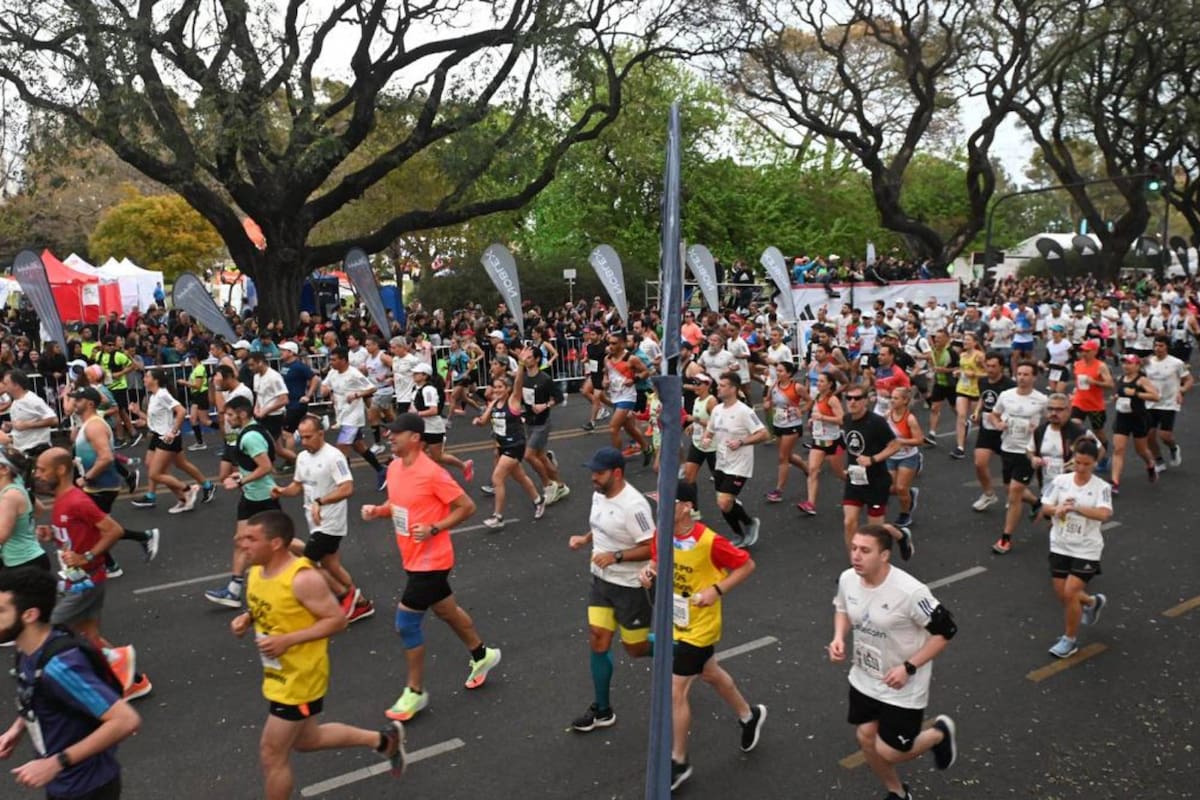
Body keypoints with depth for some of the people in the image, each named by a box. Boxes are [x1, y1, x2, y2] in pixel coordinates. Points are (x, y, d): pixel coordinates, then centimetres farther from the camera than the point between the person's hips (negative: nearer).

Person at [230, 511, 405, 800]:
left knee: (272, 753, 3)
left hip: (300, 678, -9)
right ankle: (384, 739, 40)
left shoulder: (302, 579, -29)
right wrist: (246, 619, -7)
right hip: (279, 674, 9)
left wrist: (287, 640, -29)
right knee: (305, 740, 25)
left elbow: (337, 620, -24)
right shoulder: (257, 571, -3)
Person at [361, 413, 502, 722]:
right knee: (446, 611, 23)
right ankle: (482, 655, 45)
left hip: (430, 561, -9)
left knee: (406, 624, -5)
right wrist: (376, 510, -3)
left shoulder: (432, 473, -24)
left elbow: (467, 506, -17)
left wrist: (434, 529, -24)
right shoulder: (394, 467, 1)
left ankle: (415, 692, 13)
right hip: (413, 558, 9)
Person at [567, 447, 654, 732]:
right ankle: (602, 711, 20)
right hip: (601, 581, 7)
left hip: (631, 587, -7)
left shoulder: (633, 505, -26)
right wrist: (585, 539, 1)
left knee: (636, 649, 7)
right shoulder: (599, 494, 0)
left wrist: (616, 556, -30)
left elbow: (651, 548, -24)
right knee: (598, 641, 6)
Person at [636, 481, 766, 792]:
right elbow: (657, 560, 8)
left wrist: (717, 590, -25)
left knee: (675, 692, -2)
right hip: (676, 622, 7)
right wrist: (649, 569, -15)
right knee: (710, 674, 27)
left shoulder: (709, 541, -28)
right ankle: (749, 715, 53)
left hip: (699, 627, -7)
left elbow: (746, 565, -16)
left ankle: (678, 762, 18)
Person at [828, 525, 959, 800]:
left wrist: (908, 668, -24)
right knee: (866, 739, 14)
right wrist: (838, 638, -11)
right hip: (863, 680, 5)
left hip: (902, 689, -5)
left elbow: (946, 631, -19)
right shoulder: (847, 579, -13)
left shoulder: (910, 591, -31)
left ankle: (939, 734, 33)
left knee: (888, 753, 2)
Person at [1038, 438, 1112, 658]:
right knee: (1062, 594, 11)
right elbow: (1045, 508, 0)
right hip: (1060, 546, 4)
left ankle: (1070, 639, 13)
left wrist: (1076, 507, -36)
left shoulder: (1101, 487, -10)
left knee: (1070, 593, -9)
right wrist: (1058, 510, -21)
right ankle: (1093, 602, 44)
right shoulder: (1060, 481, -1)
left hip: (1086, 549, -4)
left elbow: (1104, 514, -26)